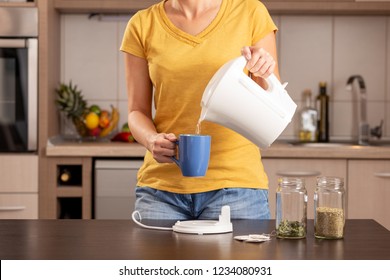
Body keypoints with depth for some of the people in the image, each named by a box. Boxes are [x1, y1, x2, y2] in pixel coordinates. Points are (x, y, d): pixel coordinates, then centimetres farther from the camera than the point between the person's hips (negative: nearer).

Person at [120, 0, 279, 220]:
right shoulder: (142, 25, 5)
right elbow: (138, 111, 8)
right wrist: (152, 140, -13)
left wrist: (264, 75, -16)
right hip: (162, 185, 1)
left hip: (235, 182, -1)